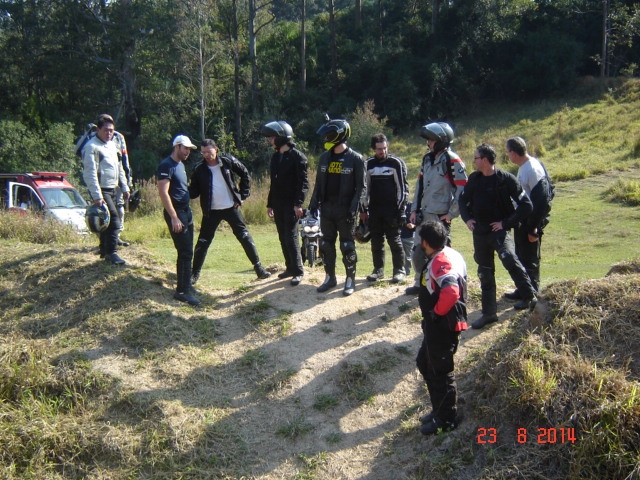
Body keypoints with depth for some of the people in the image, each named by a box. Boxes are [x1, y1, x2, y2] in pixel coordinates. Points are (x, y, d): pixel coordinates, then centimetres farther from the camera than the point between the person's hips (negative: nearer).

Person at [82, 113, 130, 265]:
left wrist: (124, 187, 19)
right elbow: (90, 173, -20)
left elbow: (119, 168, 23)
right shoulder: (92, 147, -14)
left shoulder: (112, 145, 14)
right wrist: (97, 196, -25)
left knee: (107, 222, 15)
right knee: (114, 220, -14)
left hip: (112, 190, 9)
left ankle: (104, 251, 26)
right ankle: (112, 252, -8)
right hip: (101, 191, -9)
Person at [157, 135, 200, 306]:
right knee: (185, 252, -9)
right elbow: (163, 192, -20)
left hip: (186, 211, 9)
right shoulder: (166, 165, -13)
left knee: (186, 251, 13)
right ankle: (183, 291, -5)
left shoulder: (181, 165, 15)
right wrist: (174, 217, -23)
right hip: (176, 213, -9)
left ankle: (183, 282, 23)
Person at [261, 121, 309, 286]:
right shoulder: (275, 157, 14)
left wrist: (298, 203, -22)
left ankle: (298, 272, -2)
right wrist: (269, 204, 18)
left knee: (291, 238, -9)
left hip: (291, 204, -7)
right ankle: (290, 267, 19)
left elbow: (303, 182, -14)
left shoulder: (297, 156, -10)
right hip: (277, 204, 8)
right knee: (283, 238, 10)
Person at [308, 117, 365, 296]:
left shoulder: (355, 159, -7)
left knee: (347, 246, 1)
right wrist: (314, 203, 4)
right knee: (326, 244, 10)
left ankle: (350, 280, 12)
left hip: (345, 210, -5)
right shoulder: (325, 157, 8)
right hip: (326, 208, 5)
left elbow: (360, 187, -7)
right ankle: (330, 278, 22)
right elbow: (319, 183, 13)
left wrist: (354, 208, -15)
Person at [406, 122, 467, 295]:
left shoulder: (452, 160, -12)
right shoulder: (427, 158, 12)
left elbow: (462, 188, -15)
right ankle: (420, 284, 26)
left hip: (440, 216, -8)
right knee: (417, 252, 12)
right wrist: (414, 209, 12)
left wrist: (452, 213, -13)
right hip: (424, 214, 8)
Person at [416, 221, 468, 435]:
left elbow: (451, 293, -40)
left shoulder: (440, 263, -25)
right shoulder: (447, 255, 6)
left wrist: (436, 312, -22)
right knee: (424, 363, 22)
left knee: (440, 372, 4)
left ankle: (446, 419, 20)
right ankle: (438, 409, 35)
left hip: (442, 326, -10)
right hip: (436, 325, 10)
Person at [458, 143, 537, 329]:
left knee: (508, 258, -32)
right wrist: (467, 218, 4)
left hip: (499, 230, -6)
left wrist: (506, 223, -14)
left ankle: (530, 296, -20)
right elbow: (463, 200, 20)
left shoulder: (506, 179, -12)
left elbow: (526, 206, -13)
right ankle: (489, 312, 22)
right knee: (485, 272, 12)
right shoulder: (474, 179, 4)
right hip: (479, 232, 6)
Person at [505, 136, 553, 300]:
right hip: (521, 220, 10)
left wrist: (533, 229, -21)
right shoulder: (524, 167, 8)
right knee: (521, 257, 19)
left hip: (530, 221, -10)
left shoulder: (533, 169, -21)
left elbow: (541, 201, -23)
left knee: (530, 259, 0)